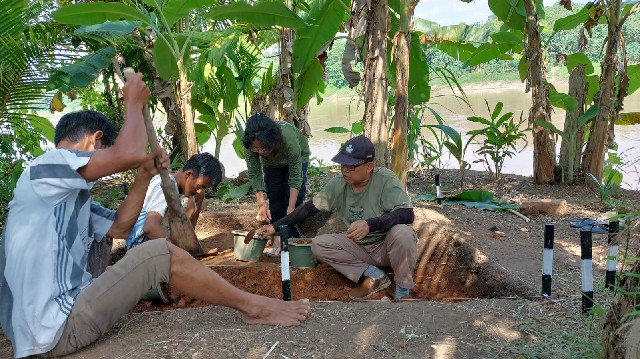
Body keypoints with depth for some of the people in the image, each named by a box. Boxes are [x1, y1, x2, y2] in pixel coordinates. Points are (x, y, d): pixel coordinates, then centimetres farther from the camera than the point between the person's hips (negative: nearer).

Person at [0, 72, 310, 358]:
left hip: (61, 315, 11)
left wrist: (145, 175, 13)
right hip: (54, 329, -11)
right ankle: (253, 307, -2)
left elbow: (119, 227, 22)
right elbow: (131, 153, -24)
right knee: (160, 253, -16)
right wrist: (135, 103, -6)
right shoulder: (48, 164, -10)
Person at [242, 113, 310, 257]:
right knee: (274, 198, -5)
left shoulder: (289, 139, -47)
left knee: (296, 197, -15)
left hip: (297, 158, -3)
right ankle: (277, 238, -1)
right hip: (271, 163, 3)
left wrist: (291, 208, -40)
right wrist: (261, 204, -36)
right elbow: (254, 175, -28)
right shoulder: (250, 145, -37)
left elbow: (295, 176, -39)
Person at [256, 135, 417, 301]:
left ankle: (403, 289, -12)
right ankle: (373, 275, -12)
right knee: (318, 245, -12)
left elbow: (407, 214, -31)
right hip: (359, 247, 5)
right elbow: (309, 208, 2)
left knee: (402, 233, -37)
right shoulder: (337, 184, -8)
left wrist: (370, 224, -44)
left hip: (386, 245, -5)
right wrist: (275, 226, 1)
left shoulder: (385, 180, -22)